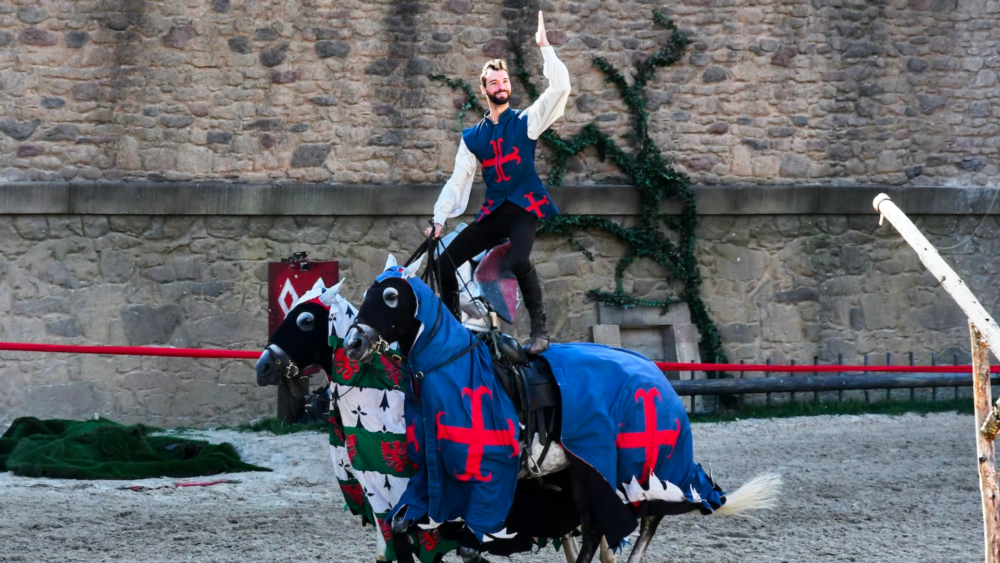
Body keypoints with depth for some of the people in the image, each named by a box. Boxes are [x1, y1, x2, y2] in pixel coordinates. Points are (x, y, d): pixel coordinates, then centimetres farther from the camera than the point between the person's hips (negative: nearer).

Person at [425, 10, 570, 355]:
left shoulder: (526, 122, 3)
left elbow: (560, 88, -9)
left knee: (519, 261, -32)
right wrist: (440, 218, 3)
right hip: (493, 212, 5)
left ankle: (540, 328, -20)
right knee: (446, 260, -4)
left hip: (525, 207, -5)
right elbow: (458, 181, 13)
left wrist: (545, 47, -12)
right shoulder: (472, 138, 12)